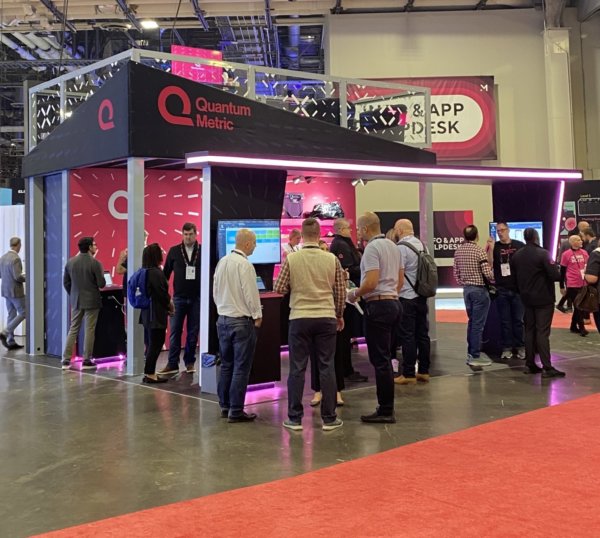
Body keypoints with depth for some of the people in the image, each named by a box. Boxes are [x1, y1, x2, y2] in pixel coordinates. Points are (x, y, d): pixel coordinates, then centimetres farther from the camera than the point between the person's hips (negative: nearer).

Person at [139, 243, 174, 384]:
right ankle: (149, 374, 4)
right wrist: (170, 305, 2)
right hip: (156, 314, -9)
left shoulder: (144, 272, 10)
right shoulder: (156, 272, -18)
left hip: (147, 313, 9)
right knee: (156, 344, -1)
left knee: (151, 344, 14)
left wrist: (167, 305, 10)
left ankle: (149, 373, 19)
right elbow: (162, 294, -17)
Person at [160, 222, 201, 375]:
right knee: (175, 331, 1)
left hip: (197, 298, 0)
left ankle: (189, 362, 18)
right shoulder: (174, 251, 2)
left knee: (193, 333, 7)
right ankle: (172, 364, 6)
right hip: (179, 298, 1)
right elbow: (166, 273, 7)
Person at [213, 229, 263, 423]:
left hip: (223, 319, 8)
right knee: (241, 367, -1)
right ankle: (236, 411, 2)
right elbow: (251, 293, -16)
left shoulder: (222, 262, 6)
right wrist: (258, 316, -2)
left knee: (226, 365, 15)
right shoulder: (244, 264, -17)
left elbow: (215, 291, 12)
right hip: (242, 321, -8)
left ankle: (224, 406, 22)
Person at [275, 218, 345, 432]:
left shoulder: (291, 259, -5)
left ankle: (294, 418, 11)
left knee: (297, 369, 6)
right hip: (326, 318, 1)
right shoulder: (332, 259, -1)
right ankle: (329, 418, 12)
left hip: (299, 318, -1)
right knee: (326, 368, 7)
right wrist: (339, 315, 20)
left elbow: (279, 288, -1)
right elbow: (341, 292, 6)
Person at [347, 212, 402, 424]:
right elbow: (399, 280, 19)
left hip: (378, 305, -9)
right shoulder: (392, 246, 15)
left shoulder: (372, 248, -13)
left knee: (380, 360, -5)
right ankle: (387, 406, 20)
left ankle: (386, 411, 0)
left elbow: (371, 283, -21)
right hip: (393, 303, 9)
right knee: (385, 358, 14)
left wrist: (355, 293, -5)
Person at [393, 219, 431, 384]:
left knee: (407, 336, -2)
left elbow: (400, 276, -15)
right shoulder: (421, 245, 9)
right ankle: (424, 371, 17)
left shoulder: (401, 247, -13)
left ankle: (409, 374, 3)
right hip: (422, 296, 7)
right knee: (422, 334, 10)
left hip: (407, 298, -7)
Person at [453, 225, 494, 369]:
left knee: (471, 322, 16)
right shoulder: (479, 250, -15)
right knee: (478, 324, -1)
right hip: (479, 290, -7)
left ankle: (470, 353, 21)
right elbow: (487, 273, -17)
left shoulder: (458, 251, 5)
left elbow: (456, 273, 9)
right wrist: (495, 280, 2)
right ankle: (475, 357, 2)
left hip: (466, 290, 7)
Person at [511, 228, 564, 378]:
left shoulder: (516, 256, 4)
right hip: (543, 299, -6)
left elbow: (514, 277, 11)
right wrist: (558, 274, 4)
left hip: (527, 298, 6)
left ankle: (530, 365, 15)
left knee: (529, 330, 12)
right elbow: (555, 276, -18)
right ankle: (547, 368, -7)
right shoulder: (543, 254, -15)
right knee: (542, 332, -6)